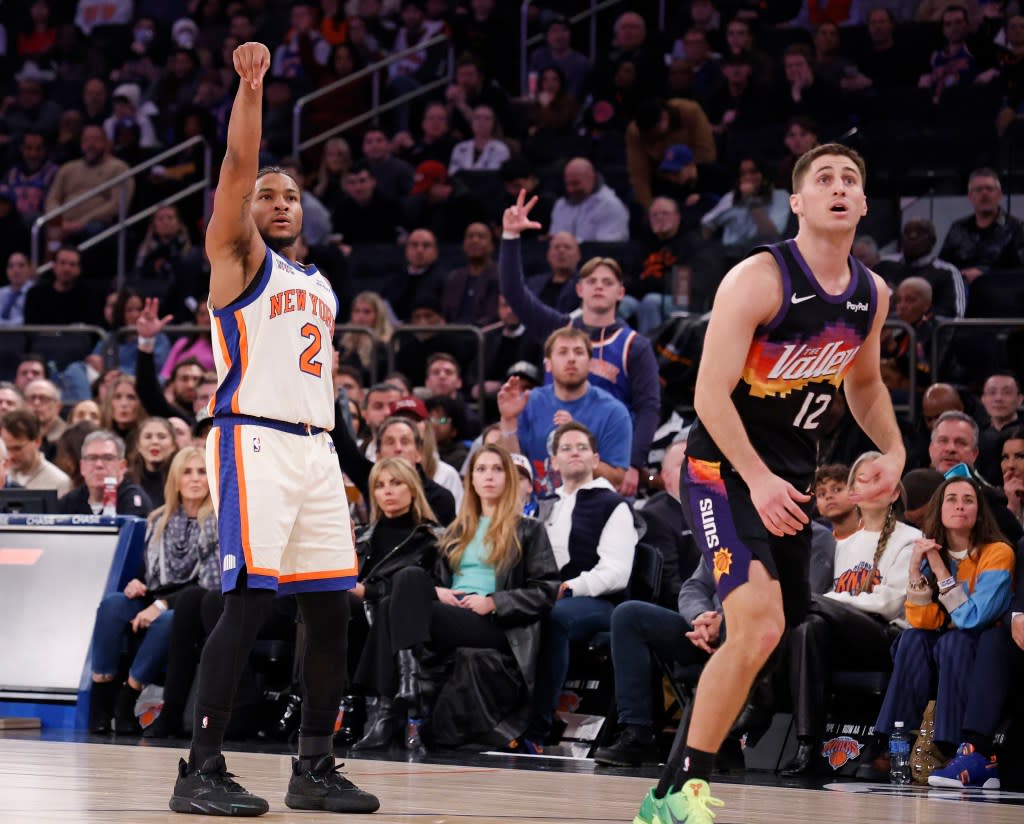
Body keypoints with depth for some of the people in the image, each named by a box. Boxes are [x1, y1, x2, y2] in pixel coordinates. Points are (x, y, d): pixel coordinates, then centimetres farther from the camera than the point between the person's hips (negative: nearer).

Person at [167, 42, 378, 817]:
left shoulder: (321, 286, 23)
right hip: (254, 441, -7)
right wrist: (251, 87, -21)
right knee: (249, 600, -15)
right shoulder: (239, 258, 4)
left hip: (317, 448, 7)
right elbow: (239, 166, -11)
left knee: (330, 609, 5)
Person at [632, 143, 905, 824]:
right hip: (725, 469, -8)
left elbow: (864, 383, 24)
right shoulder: (759, 279, -17)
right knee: (760, 627, -24)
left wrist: (893, 450, 8)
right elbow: (711, 394, -19)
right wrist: (758, 480, -27)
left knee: (763, 639, 12)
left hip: (792, 479, 8)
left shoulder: (872, 295, 5)